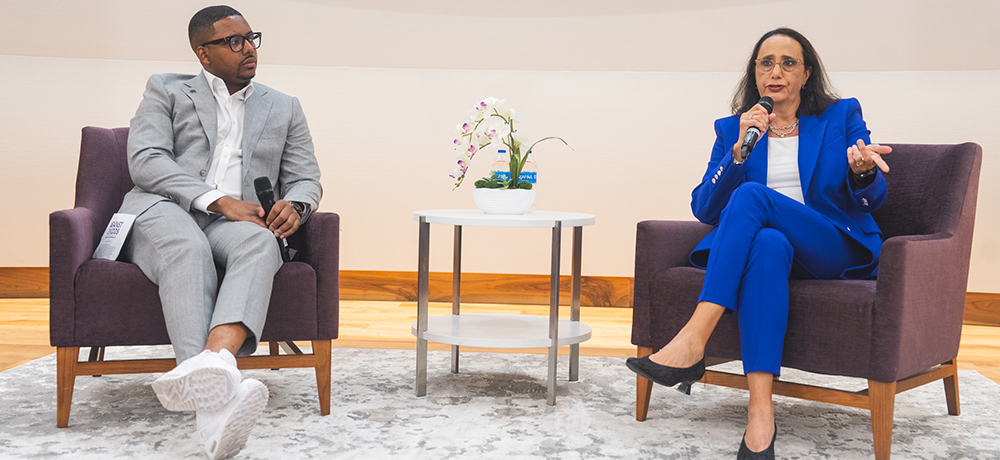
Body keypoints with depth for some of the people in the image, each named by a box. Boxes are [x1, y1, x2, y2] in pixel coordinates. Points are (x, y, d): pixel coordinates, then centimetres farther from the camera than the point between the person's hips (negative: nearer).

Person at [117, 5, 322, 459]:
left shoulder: (284, 109, 24)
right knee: (187, 248, -38)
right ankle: (213, 403, -58)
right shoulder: (166, 91, 15)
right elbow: (145, 161, -1)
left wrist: (293, 205, -10)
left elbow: (306, 178, 18)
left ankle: (215, 357, -63)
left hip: (239, 221, 2)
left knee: (259, 242, -36)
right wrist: (219, 200, -15)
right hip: (162, 211, -2)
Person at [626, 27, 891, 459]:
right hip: (767, 245, 1)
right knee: (767, 244, -39)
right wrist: (740, 150, -10)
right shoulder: (731, 129, 15)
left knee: (751, 195, -31)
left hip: (835, 251, -1)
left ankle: (691, 343, -41)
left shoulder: (842, 117, 12)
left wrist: (862, 170, -20)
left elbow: (870, 200, 5)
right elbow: (703, 209, 4)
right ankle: (760, 415, -49)